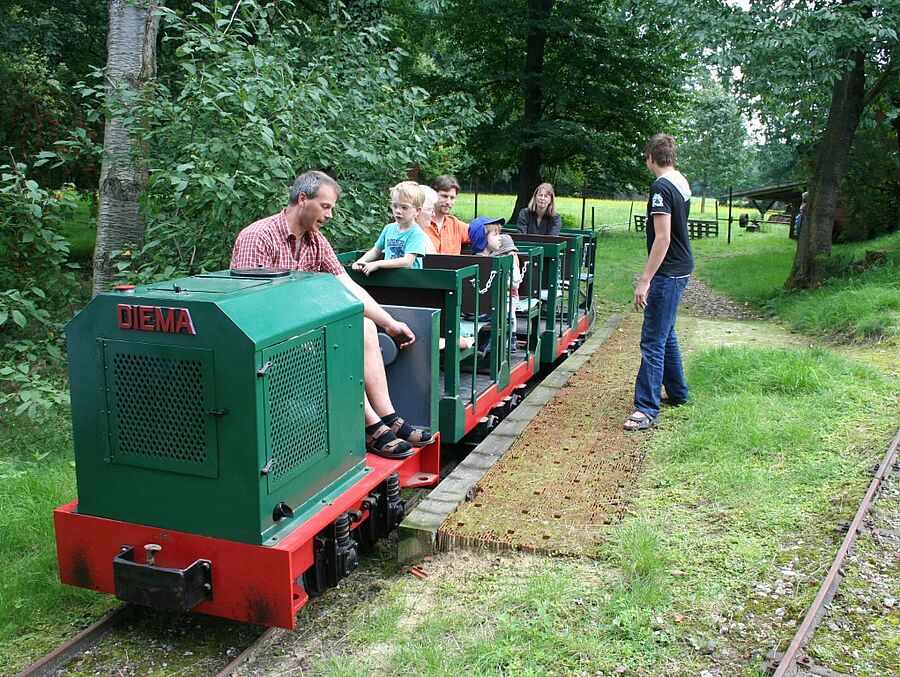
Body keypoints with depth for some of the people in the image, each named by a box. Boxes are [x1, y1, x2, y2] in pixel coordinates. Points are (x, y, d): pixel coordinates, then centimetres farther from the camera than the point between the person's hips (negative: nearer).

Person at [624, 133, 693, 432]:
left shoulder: (661, 188, -18)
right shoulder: (682, 182, 11)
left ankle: (647, 408, -5)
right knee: (665, 333, 21)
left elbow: (662, 238, -24)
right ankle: (677, 392, 34)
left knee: (653, 341, -8)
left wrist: (645, 281, -23)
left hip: (668, 273, -10)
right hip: (681, 269, 10)